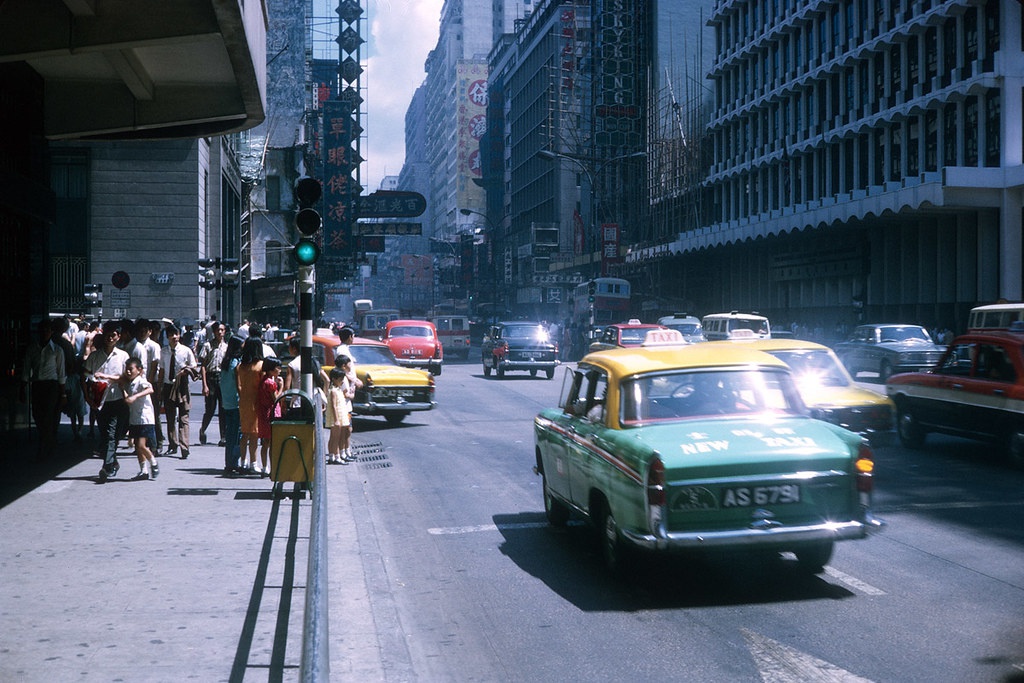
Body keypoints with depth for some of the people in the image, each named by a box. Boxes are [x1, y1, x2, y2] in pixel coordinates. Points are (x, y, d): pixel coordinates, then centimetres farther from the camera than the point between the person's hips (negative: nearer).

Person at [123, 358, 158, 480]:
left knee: (141, 445, -15)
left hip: (145, 418, -9)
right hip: (135, 419, 9)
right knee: (137, 446, 9)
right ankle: (144, 471, 15)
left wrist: (135, 396, -44)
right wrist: (123, 390, 11)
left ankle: (154, 464, 5)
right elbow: (128, 399, 24)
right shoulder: (130, 384, 14)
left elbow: (150, 389, -34)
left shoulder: (141, 381, -12)